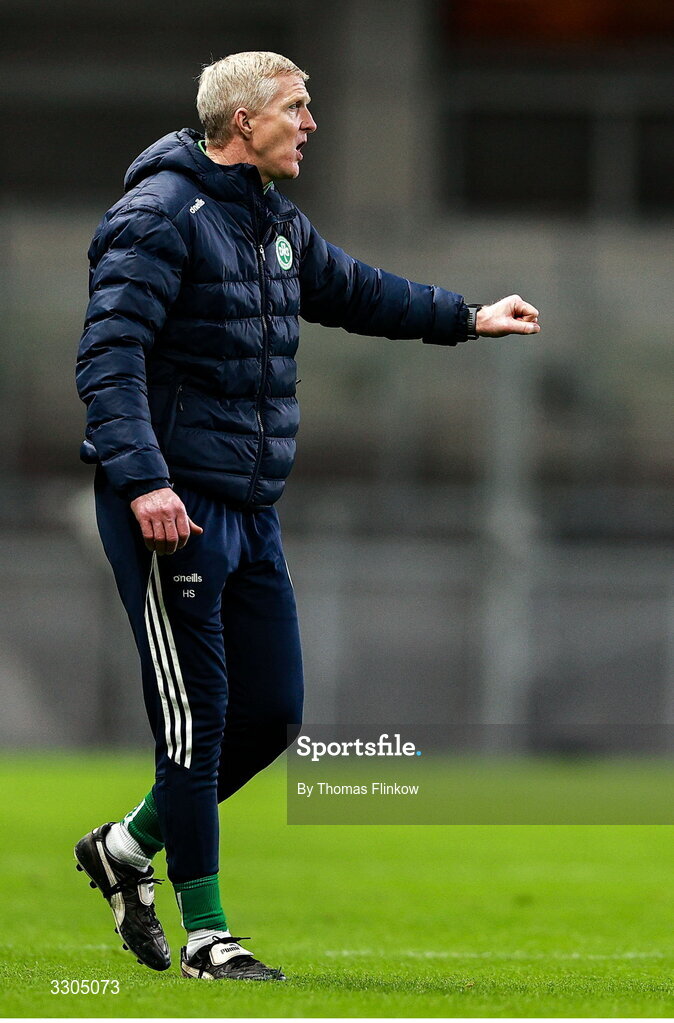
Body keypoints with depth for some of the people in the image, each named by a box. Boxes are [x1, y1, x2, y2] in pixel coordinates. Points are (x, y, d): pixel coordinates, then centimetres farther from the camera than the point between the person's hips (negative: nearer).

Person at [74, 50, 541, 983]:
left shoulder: (276, 224, 15)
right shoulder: (161, 214, -13)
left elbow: (350, 290, 34)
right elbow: (109, 354, -20)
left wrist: (466, 318, 36)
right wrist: (143, 478, -29)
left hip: (251, 511, 9)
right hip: (170, 507, -9)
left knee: (273, 711, 9)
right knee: (197, 714, -6)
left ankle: (129, 844, 27)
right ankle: (205, 935, 1)